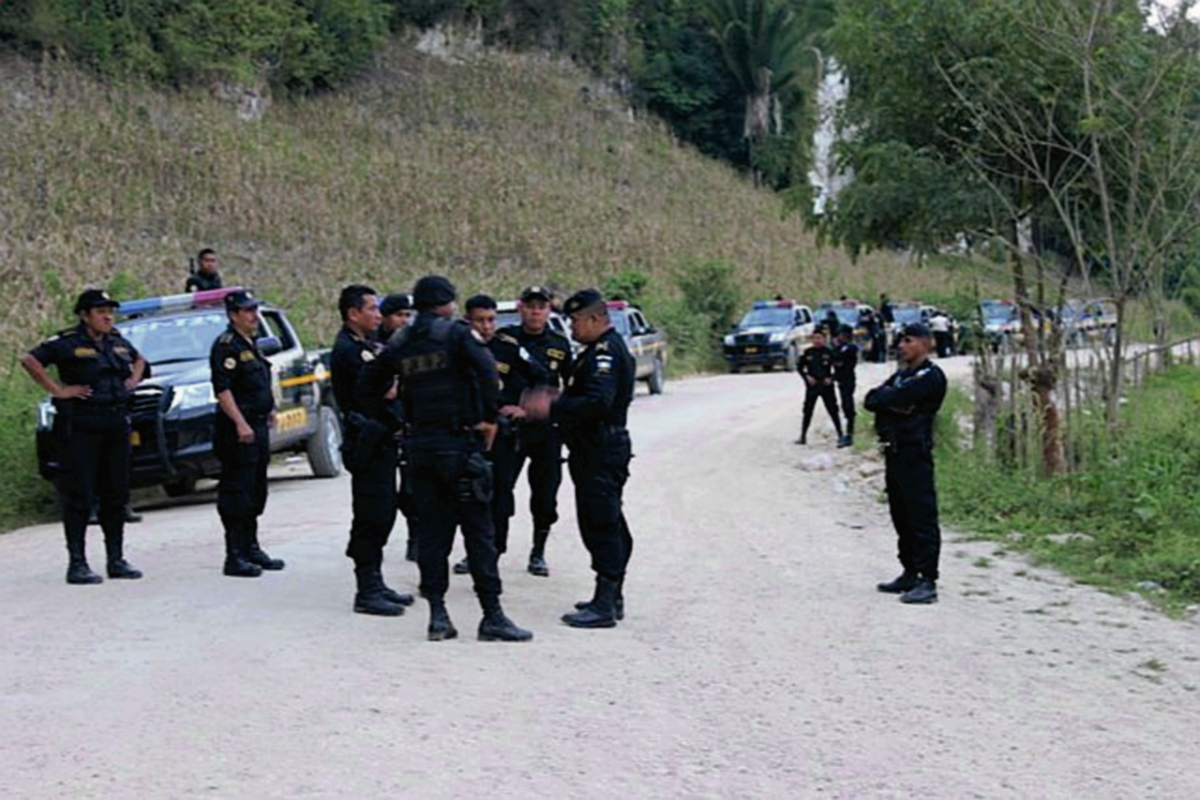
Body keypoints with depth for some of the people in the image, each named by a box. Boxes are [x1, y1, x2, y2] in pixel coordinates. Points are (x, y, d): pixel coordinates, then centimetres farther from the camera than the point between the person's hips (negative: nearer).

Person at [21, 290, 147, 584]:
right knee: (79, 495, -5)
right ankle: (77, 564, -2)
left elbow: (138, 359, 32)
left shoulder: (118, 341, 13)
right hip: (80, 427, -7)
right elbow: (30, 360, -15)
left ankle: (116, 560, 18)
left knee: (116, 494, 9)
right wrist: (57, 389, -17)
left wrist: (133, 379, 14)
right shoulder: (67, 342, -7)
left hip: (116, 425, 7)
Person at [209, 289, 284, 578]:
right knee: (236, 492, -8)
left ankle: (251, 549, 23)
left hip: (257, 427, 10)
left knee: (255, 492, 15)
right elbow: (223, 389, -20)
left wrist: (268, 408, 25)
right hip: (237, 429, -10)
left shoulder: (250, 345, 17)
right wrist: (240, 424, -25)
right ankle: (235, 557, -6)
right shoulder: (226, 346, -13)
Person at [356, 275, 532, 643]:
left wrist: (392, 423, 18)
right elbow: (486, 368, -22)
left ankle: (438, 615, 8)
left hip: (421, 445, 5)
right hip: (459, 443, -5)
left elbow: (365, 389, 14)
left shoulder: (399, 344, 11)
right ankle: (492, 616, -1)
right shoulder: (456, 332, -6)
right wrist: (489, 418, -13)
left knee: (431, 530, 9)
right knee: (478, 529, -2)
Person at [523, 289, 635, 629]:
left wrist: (553, 408, -22)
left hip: (601, 454, -11)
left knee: (601, 526, -9)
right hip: (600, 450, 11)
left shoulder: (606, 352, -16)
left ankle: (604, 606, -8)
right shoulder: (605, 349, 18)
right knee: (610, 526, 15)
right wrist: (560, 398, 11)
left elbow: (598, 402, -27)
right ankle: (612, 598, 23)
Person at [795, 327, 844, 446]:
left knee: (833, 411, 1)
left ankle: (840, 435, 8)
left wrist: (831, 378, -9)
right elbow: (799, 367, 10)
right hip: (812, 386, 2)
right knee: (807, 411, 3)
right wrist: (807, 377, -5)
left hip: (826, 386, -2)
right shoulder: (807, 352, 2)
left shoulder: (828, 352, -3)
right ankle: (803, 437, 9)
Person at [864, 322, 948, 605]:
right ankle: (910, 574, 22)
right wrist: (894, 405, -8)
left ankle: (928, 582, -10)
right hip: (894, 452, 9)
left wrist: (883, 398, 2)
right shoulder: (901, 374, 20)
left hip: (915, 455, -9)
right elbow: (871, 401, 8)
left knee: (922, 518, -9)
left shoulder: (930, 377, -8)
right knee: (902, 518, 14)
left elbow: (896, 398, -19)